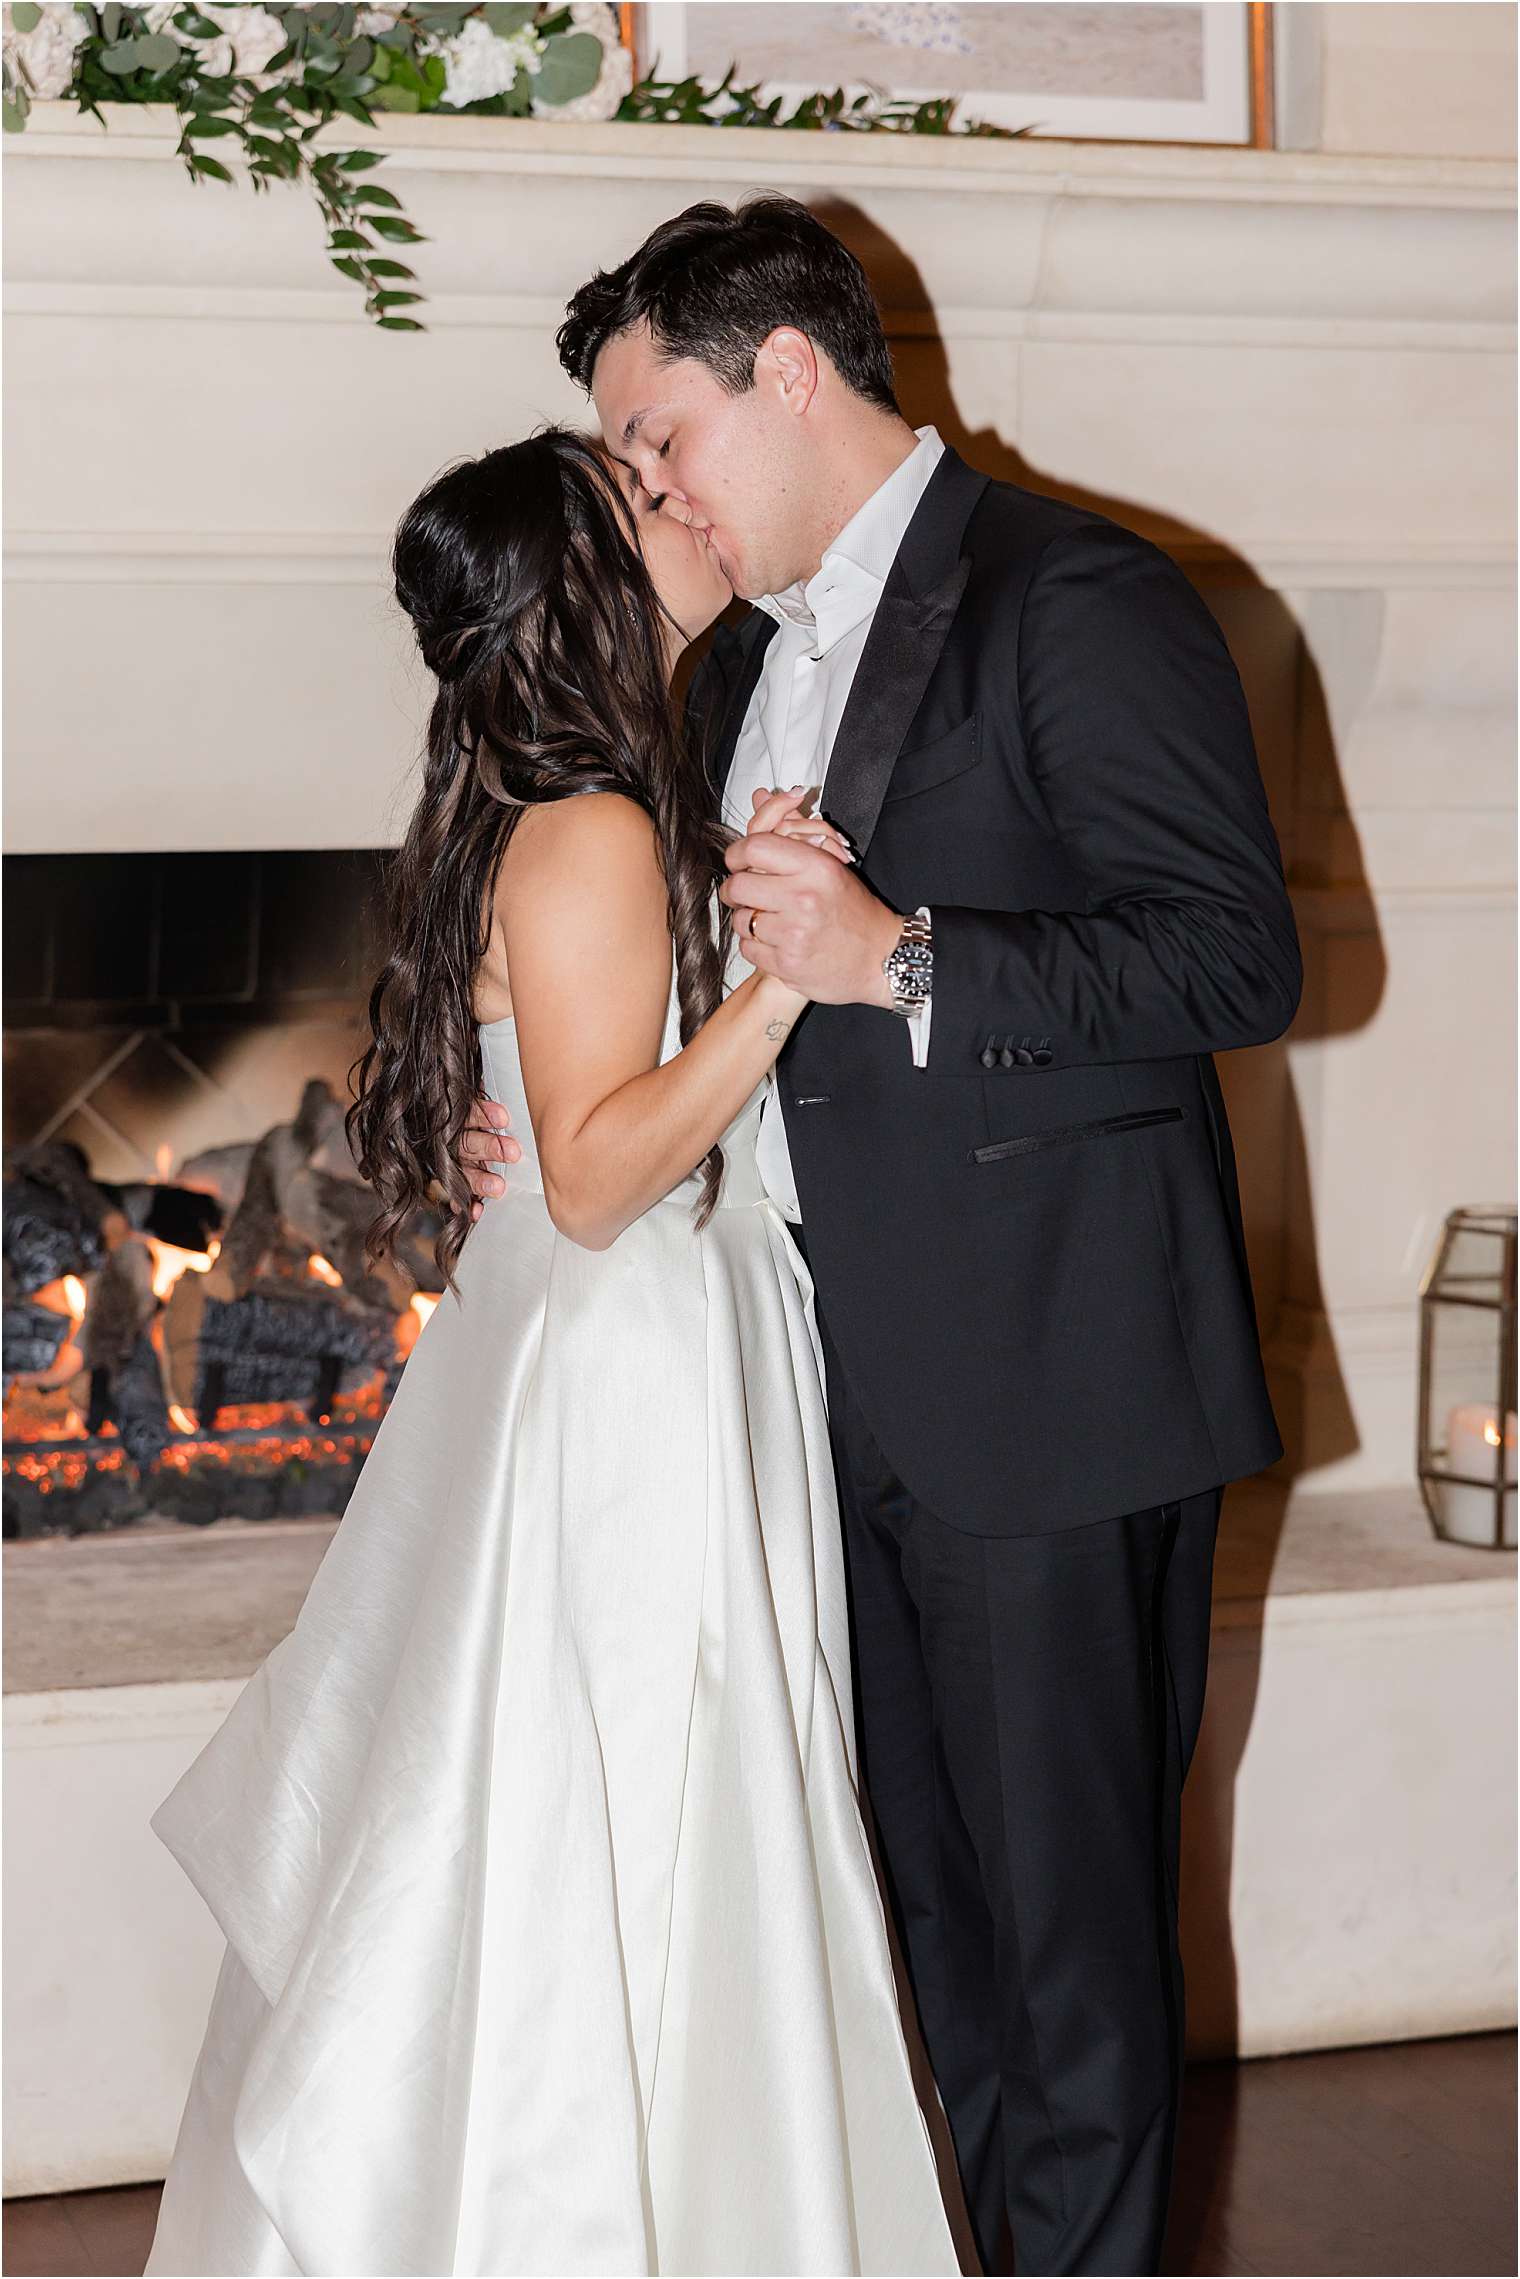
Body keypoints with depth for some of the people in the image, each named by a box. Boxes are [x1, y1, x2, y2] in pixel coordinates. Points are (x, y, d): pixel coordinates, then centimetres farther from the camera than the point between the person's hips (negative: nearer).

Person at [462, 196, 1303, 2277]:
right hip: (855, 1384, 8)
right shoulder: (749, 662, 16)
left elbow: (1237, 960, -16)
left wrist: (902, 960, -22)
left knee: (1065, 1895, 1)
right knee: (934, 1879, 15)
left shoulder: (1078, 601, -10)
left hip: (1046, 1388, -8)